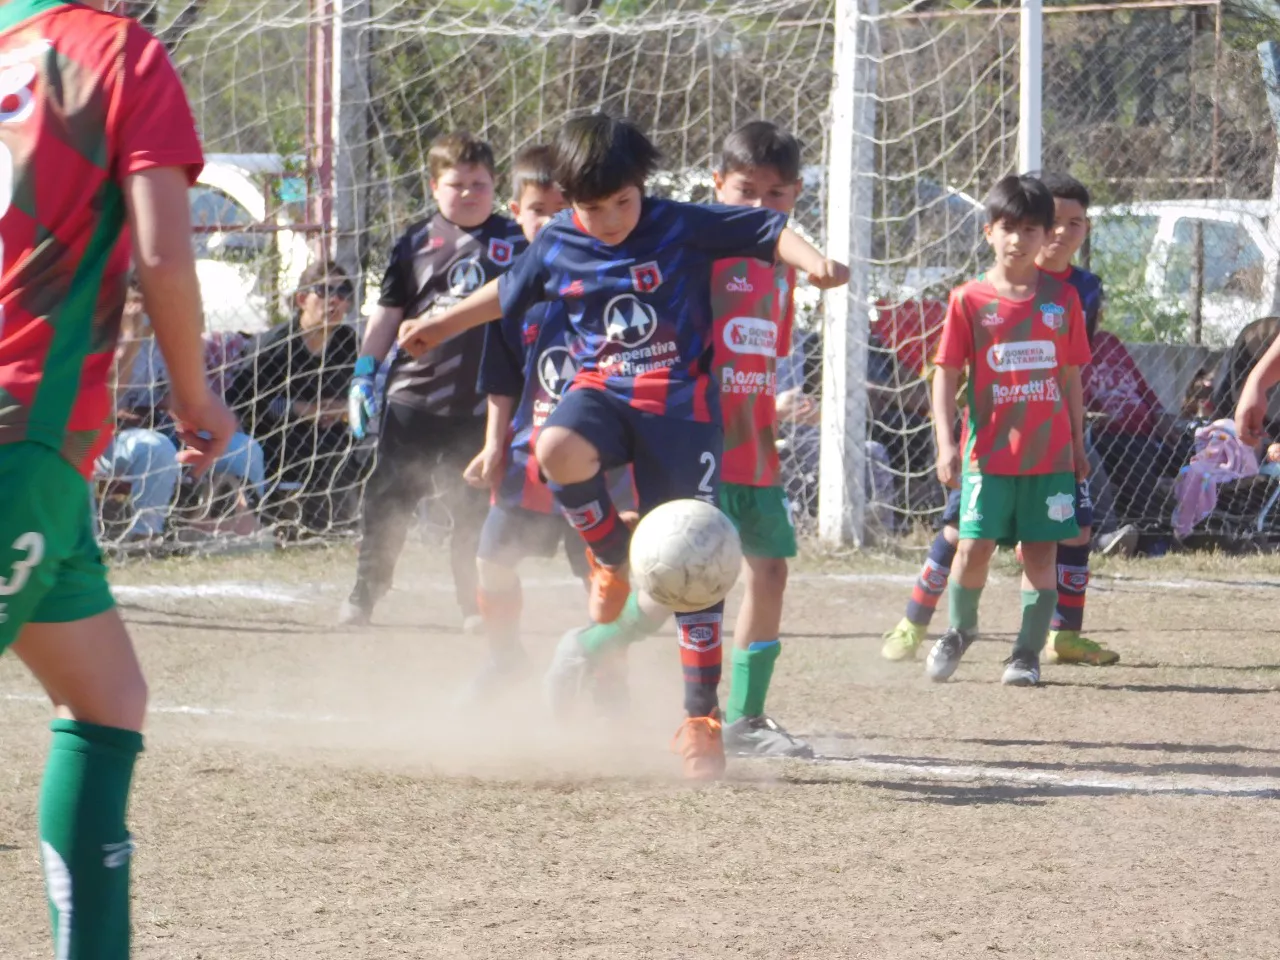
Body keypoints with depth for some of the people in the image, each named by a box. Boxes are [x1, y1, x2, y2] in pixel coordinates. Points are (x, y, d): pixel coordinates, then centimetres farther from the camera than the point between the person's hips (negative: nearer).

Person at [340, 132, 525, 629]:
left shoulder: (515, 242, 5)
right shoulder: (417, 243, 4)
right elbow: (388, 312, 9)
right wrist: (364, 375, 4)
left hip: (482, 406, 0)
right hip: (414, 397, 0)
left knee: (476, 510, 5)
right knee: (387, 500, 3)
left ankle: (475, 607, 14)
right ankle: (364, 596, 13)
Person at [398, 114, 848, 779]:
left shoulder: (681, 228, -7)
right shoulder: (556, 245, 3)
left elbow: (767, 230, -7)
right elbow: (507, 294, 22)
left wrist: (813, 262, -26)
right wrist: (440, 325, 30)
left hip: (681, 401, -2)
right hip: (603, 391, 2)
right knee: (558, 450, -36)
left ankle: (701, 721, 2)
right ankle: (615, 566, -8)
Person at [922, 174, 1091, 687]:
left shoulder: (1062, 298, 5)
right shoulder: (970, 299, -1)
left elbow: (1071, 377, 12)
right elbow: (946, 374, 0)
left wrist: (1078, 445, 13)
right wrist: (947, 444, -9)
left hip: (1050, 450, 2)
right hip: (989, 451, -2)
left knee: (1041, 550, 2)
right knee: (974, 546, -5)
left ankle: (1028, 653, 11)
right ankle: (961, 628, 22)